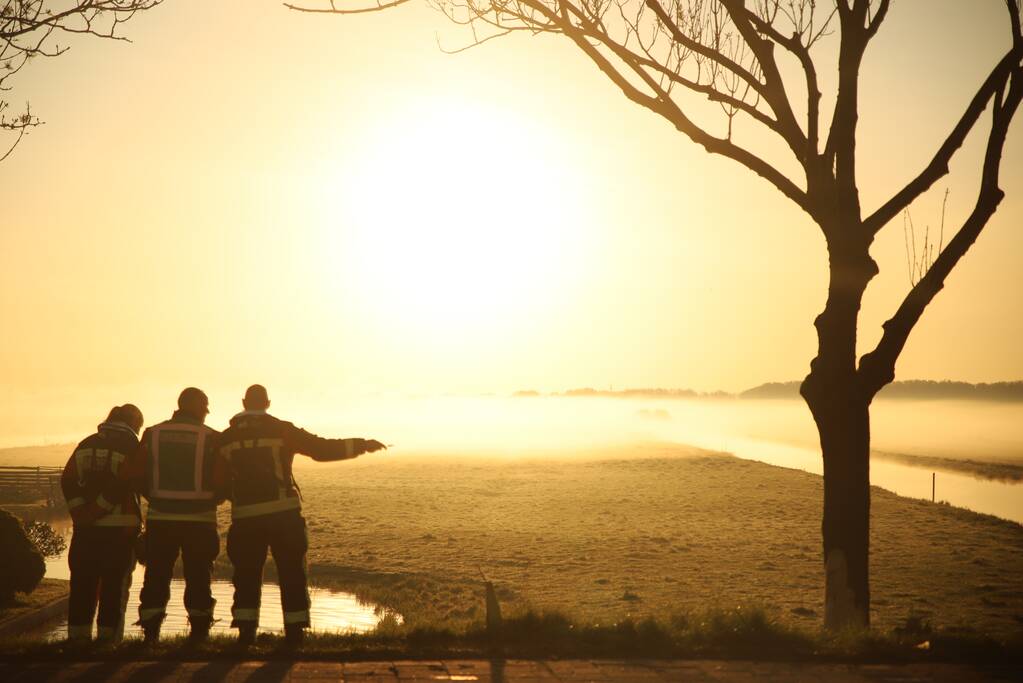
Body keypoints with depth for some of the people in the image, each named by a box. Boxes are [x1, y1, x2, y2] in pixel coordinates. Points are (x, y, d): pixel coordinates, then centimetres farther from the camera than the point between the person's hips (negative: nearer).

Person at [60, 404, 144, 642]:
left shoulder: (87, 443, 13)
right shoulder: (131, 445, -3)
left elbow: (67, 479, 3)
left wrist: (79, 509, -4)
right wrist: (98, 510, -10)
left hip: (85, 526, 5)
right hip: (119, 526, -5)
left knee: (83, 585, 9)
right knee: (115, 586, 1)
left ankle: (78, 637, 13)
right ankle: (108, 638, 0)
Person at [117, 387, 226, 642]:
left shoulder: (153, 434, 3)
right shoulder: (210, 438, -4)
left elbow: (130, 475, -1)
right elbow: (222, 481, -12)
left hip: (160, 518, 2)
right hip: (199, 519, -2)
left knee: (156, 576, 9)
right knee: (198, 578, 8)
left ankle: (151, 633, 7)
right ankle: (199, 634, 10)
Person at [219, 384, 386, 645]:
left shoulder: (226, 438, 6)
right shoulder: (282, 430, -2)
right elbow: (322, 449, -4)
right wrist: (361, 445, 2)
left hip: (244, 517, 2)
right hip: (283, 513, -2)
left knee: (247, 576, 11)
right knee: (292, 575, 6)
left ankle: (245, 632, 6)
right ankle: (294, 633, 5)